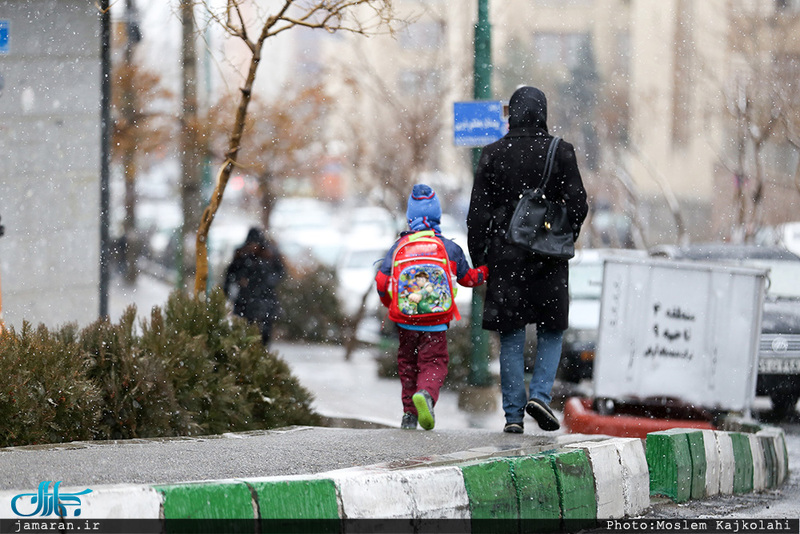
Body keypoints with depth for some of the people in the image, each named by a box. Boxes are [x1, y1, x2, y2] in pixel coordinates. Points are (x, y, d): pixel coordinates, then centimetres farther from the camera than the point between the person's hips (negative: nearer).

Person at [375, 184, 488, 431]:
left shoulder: (399, 246, -1)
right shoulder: (450, 248, -1)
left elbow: (382, 281, -2)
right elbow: (467, 278, 13)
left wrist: (390, 304, 18)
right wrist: (484, 272, 34)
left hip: (405, 320, 1)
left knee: (407, 362, 18)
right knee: (434, 363, 2)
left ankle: (409, 414, 14)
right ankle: (426, 394, -29)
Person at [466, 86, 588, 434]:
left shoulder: (493, 154, -2)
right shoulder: (560, 152, -4)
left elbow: (478, 211, -1)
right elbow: (577, 205, -2)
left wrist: (478, 257, 6)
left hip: (505, 257, 1)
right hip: (548, 260, -1)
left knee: (511, 334, 7)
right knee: (551, 329, 14)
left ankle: (513, 414, 4)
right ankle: (540, 393, -4)